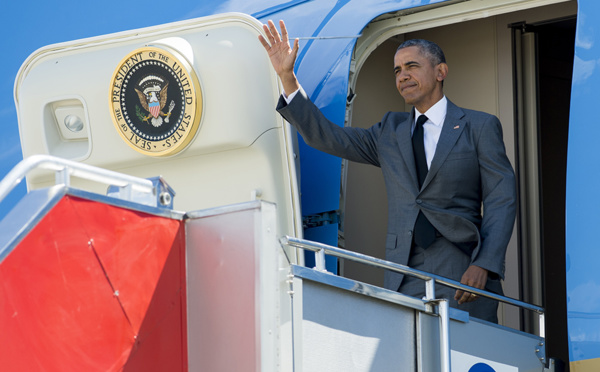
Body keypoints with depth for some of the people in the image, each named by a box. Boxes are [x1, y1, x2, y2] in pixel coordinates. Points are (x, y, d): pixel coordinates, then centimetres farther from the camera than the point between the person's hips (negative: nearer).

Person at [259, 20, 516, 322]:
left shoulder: (480, 127, 7)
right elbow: (327, 138, 15)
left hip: (464, 274, -3)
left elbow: (501, 201, 0)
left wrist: (484, 265, -13)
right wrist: (287, 77, 6)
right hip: (405, 282, 3)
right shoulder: (389, 131, 21)